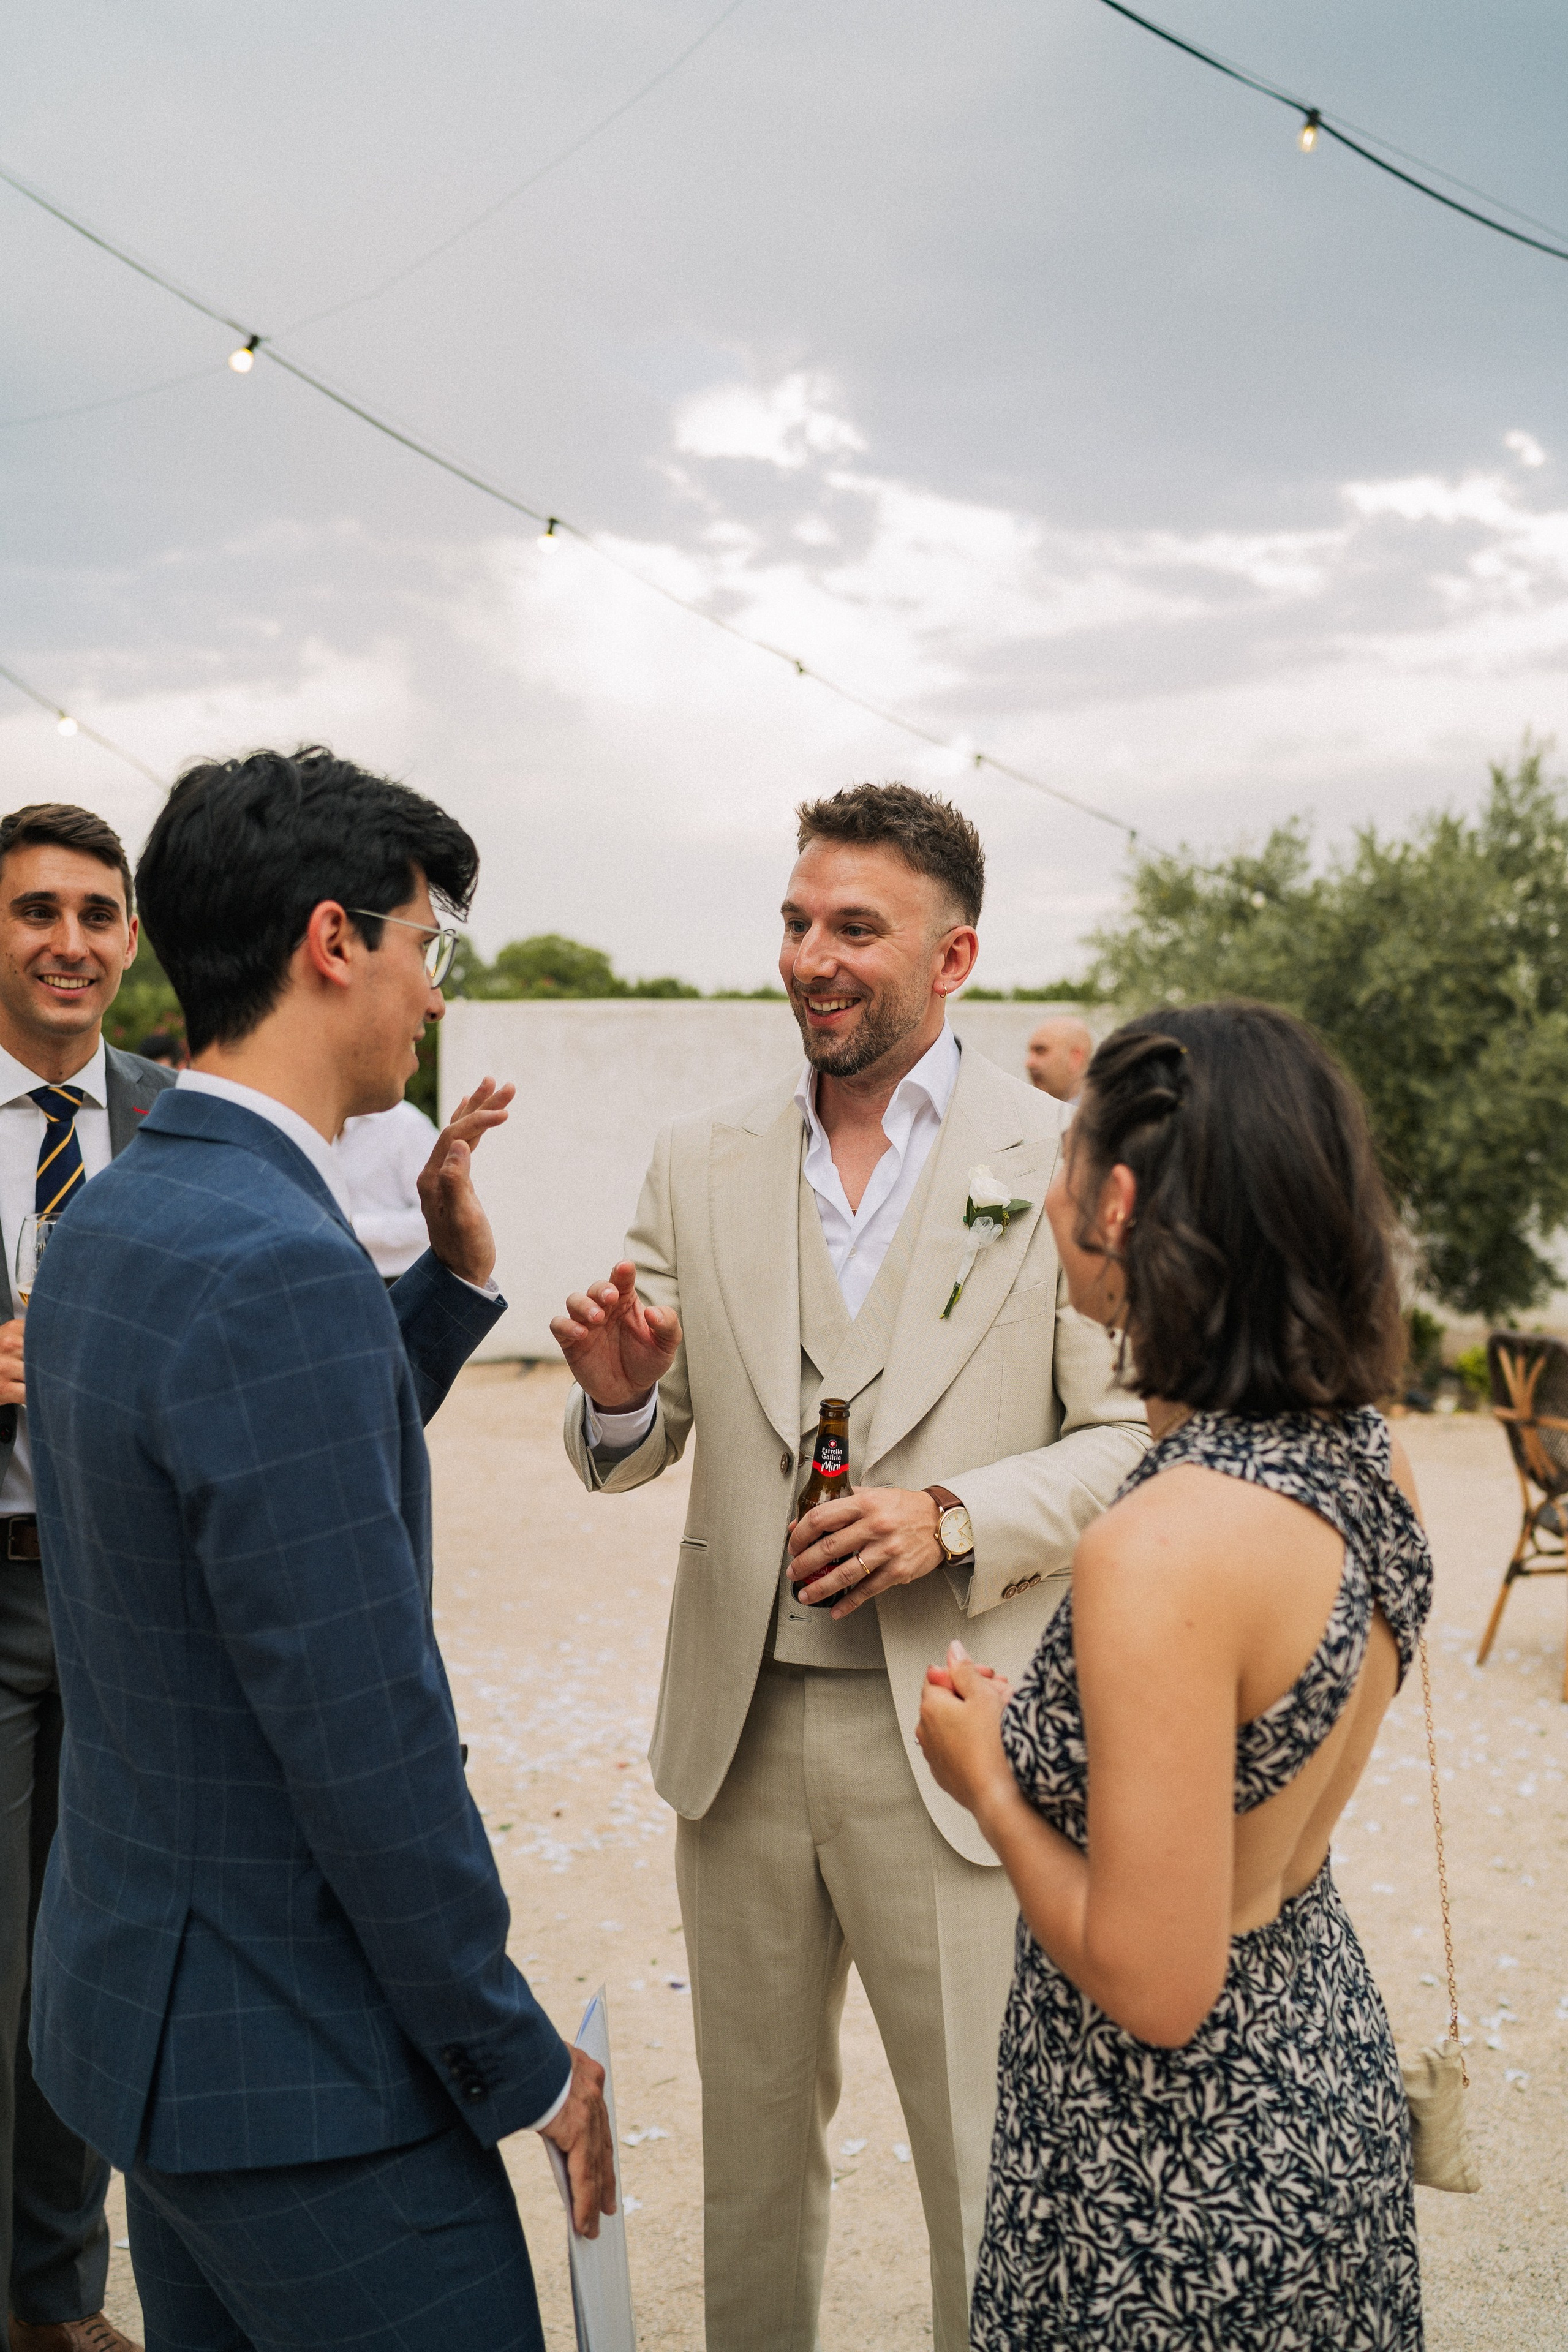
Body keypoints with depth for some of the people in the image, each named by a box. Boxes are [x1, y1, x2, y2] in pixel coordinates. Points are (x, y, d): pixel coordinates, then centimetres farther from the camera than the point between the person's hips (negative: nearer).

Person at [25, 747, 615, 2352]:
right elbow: (367, 1743, -26)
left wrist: (454, 1273, 11)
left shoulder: (107, 1221, 5)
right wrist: (521, 2066, -15)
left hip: (134, 1986, 10)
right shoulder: (277, 1265, -26)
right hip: (292, 2065, -9)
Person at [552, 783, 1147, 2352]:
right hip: (739, 1734, 4)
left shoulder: (1061, 1164, -5)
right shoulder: (699, 1167, 5)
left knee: (987, 2156, 7)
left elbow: (1134, 1440, -4)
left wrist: (956, 1518, -19)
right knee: (751, 2134, 19)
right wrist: (620, 1396, -14)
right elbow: (632, 1457, 8)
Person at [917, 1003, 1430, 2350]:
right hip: (1331, 2085, 8)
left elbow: (1154, 1986, -28)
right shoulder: (1368, 1456, -7)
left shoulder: (1165, 1550, -32)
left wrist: (990, 1784, -11)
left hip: (1183, 2170, -8)